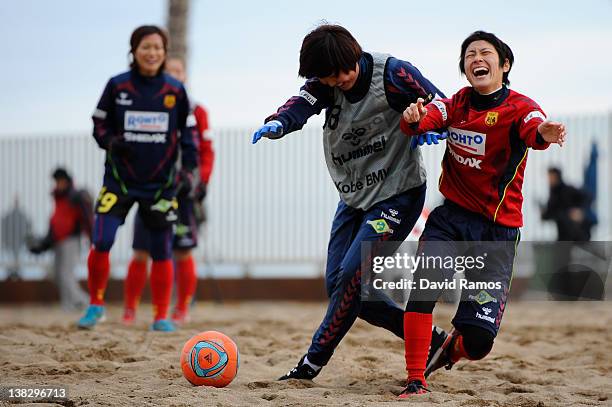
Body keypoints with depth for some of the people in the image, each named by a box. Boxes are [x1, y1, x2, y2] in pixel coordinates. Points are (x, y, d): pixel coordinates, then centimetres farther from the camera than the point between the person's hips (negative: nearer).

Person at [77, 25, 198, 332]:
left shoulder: (175, 91, 0)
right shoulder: (117, 86, -2)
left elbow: (188, 133, 8)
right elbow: (99, 125, 6)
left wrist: (188, 169, -3)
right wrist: (112, 142, -14)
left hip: (161, 184, 1)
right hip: (119, 179, -1)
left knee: (161, 251, 4)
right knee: (101, 243, -11)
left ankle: (161, 317, 16)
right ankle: (96, 304, 10)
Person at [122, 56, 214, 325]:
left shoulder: (195, 111, 7)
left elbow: (206, 151, 6)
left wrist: (202, 180, -8)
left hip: (182, 190, 0)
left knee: (183, 253, -1)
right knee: (140, 253, -2)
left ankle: (182, 309, 10)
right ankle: (129, 310, 7)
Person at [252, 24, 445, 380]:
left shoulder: (391, 73, -15)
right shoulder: (325, 83, -3)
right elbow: (303, 104, -23)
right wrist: (277, 124, -45)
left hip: (398, 193, -7)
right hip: (354, 197, 7)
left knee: (352, 274, -17)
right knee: (338, 284, 4)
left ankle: (313, 362, -3)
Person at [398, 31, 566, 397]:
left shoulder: (519, 107, -8)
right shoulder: (455, 105, 4)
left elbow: (534, 130, -31)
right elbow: (424, 120, -14)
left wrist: (545, 133, -56)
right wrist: (413, 119, -39)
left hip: (498, 229, -2)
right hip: (452, 217, 2)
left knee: (477, 343, -7)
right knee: (424, 286, -27)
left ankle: (449, 348, 30)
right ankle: (416, 380, -11)